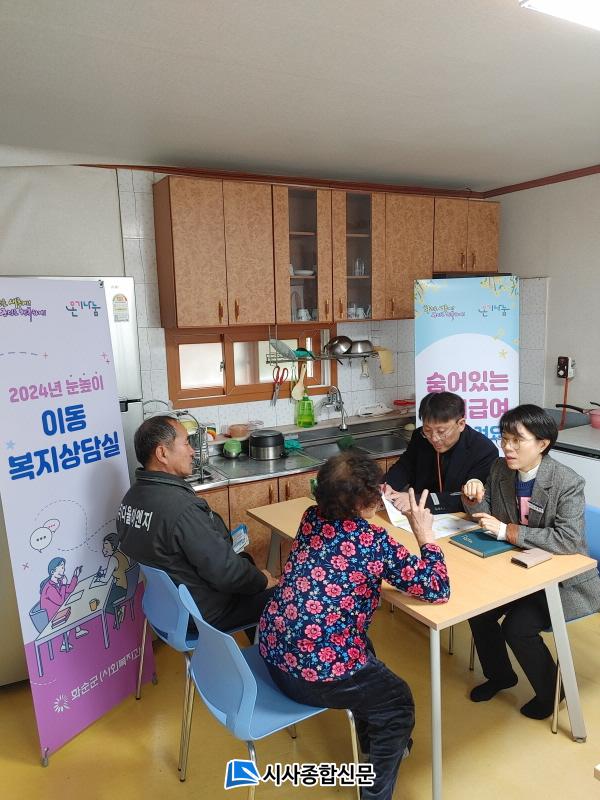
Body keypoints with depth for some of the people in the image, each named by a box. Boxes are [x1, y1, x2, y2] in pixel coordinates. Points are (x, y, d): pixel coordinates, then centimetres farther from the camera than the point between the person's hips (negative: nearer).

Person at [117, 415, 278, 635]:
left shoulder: (132, 497, -5)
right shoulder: (181, 508, -34)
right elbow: (225, 573, -28)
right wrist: (264, 581, -10)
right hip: (205, 613, -9)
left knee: (245, 560, 27)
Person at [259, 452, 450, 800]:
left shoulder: (312, 517, -1)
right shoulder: (375, 541, -19)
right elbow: (437, 588, -12)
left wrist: (378, 508, 15)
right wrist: (425, 534, -3)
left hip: (274, 650, 7)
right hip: (315, 670, -7)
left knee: (364, 650, 35)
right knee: (398, 702, 21)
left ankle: (375, 744, 54)